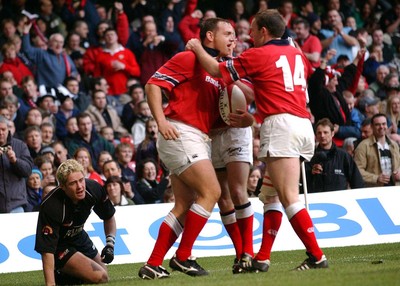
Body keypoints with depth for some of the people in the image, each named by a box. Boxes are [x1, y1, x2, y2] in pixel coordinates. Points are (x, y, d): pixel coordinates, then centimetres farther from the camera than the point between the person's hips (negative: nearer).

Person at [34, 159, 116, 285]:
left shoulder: (94, 189, -20)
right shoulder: (51, 207, -37)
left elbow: (109, 217, 2)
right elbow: (47, 250, -38)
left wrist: (110, 245, -9)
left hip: (78, 236, 7)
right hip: (58, 244, -7)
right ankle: (60, 276, -2)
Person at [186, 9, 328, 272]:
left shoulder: (258, 55, -1)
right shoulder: (297, 54, 19)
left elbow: (217, 70, -2)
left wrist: (197, 48, 16)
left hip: (280, 123, -8)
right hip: (304, 124, 8)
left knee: (289, 198, -11)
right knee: (270, 195, 15)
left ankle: (317, 256, -18)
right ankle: (263, 258, 13)